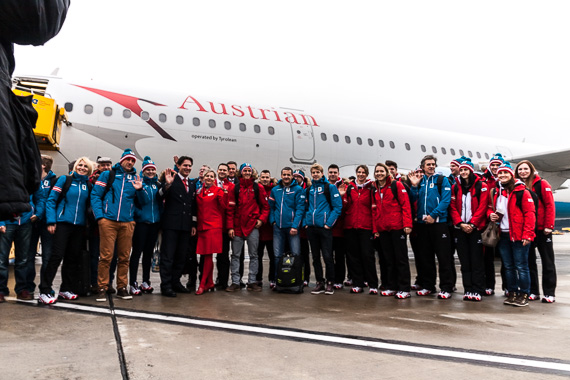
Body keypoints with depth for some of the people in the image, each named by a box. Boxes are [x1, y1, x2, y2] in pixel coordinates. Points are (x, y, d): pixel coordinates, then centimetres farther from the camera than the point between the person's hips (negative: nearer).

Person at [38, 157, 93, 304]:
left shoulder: (88, 185, 11)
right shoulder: (65, 180, 1)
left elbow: (89, 205, 14)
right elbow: (51, 200, -3)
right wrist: (51, 221, -10)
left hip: (80, 226, 4)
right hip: (63, 223, -4)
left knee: (73, 257, 8)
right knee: (57, 256, -8)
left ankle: (66, 289, 19)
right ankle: (44, 291, -3)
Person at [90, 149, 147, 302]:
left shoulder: (136, 179, 14)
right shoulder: (108, 175, 7)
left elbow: (143, 202, 13)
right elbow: (95, 195, 2)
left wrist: (139, 190, -6)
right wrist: (99, 215, -8)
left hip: (127, 223, 3)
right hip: (108, 221, -3)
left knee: (124, 257, 7)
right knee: (106, 256, -5)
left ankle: (122, 288, 17)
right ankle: (102, 288, 5)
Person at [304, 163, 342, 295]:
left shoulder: (330, 187, -1)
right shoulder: (309, 189, 14)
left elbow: (338, 207, -6)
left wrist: (329, 223, -13)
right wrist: (306, 222, 7)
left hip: (324, 227, -5)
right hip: (311, 227, 5)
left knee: (327, 256, -3)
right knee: (315, 257, 9)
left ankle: (330, 283, 10)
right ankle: (319, 283, 18)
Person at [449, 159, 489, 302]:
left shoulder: (481, 186, 0)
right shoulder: (455, 187, 10)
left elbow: (482, 207, -7)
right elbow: (453, 208, 4)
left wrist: (472, 224, -13)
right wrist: (460, 223, -8)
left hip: (475, 228, -3)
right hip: (460, 228, 3)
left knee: (477, 260, -1)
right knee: (464, 261, 6)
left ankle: (477, 291, 4)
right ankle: (468, 290, 11)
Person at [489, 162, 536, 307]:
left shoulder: (522, 191, -6)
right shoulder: (496, 192, 13)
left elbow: (530, 213, -11)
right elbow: (490, 208, 26)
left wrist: (527, 234, -18)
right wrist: (491, 214, 2)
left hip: (518, 235, -6)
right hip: (503, 235, 6)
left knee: (521, 266, -1)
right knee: (508, 266, 13)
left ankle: (524, 295, 9)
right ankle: (512, 293, 22)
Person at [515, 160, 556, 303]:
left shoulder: (541, 184, -3)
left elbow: (550, 205, -8)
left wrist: (548, 225, -14)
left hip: (541, 229, -4)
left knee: (547, 261, 5)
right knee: (529, 260, 9)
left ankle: (549, 293, 10)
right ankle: (533, 291, 18)